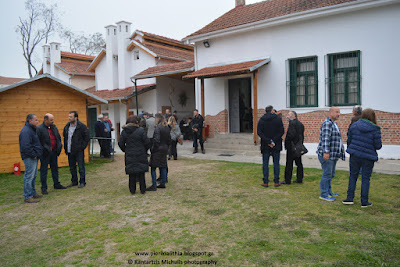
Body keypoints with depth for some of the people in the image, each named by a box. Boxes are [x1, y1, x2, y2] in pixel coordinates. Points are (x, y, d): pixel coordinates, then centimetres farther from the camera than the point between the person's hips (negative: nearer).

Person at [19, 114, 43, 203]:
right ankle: (28, 197, -1)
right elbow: (25, 146, -26)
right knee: (29, 176, -6)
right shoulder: (26, 131, -18)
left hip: (33, 157, 11)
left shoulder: (31, 129, 15)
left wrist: (36, 154, 14)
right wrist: (33, 155, -18)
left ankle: (33, 193, 29)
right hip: (29, 158, -11)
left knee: (33, 176, 18)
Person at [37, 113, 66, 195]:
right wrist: (44, 149, -17)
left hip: (54, 152, 7)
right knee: (44, 170, 2)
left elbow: (58, 137, 18)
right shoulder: (39, 129, -11)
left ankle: (56, 184, 29)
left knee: (55, 169, 16)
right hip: (45, 153, -6)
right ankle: (44, 188, 10)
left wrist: (59, 146, 7)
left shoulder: (54, 127, 9)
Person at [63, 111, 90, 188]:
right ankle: (74, 181, 26)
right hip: (70, 151, 6)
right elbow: (64, 137, 20)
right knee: (72, 167, 13)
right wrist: (65, 147, 12)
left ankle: (82, 182, 9)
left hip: (79, 151, -6)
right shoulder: (67, 126, 8)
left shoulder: (82, 126, -10)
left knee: (81, 167, -1)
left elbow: (86, 138, -6)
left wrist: (82, 147, -10)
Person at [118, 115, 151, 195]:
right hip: (140, 155, -2)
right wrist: (145, 150, 9)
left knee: (131, 174, 11)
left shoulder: (124, 131, -2)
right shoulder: (140, 130, -12)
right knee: (141, 173, 8)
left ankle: (132, 190, 17)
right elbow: (147, 142, -9)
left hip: (129, 155, 2)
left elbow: (121, 144, 2)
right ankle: (142, 190, 14)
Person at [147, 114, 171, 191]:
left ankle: (154, 186, -2)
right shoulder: (167, 128, 8)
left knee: (153, 168, -3)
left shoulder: (157, 128, -16)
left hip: (157, 150, -8)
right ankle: (163, 183, 21)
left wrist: (153, 149, -12)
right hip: (164, 149, 8)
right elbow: (169, 139, 12)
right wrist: (166, 147, 17)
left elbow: (156, 140, -22)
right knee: (163, 166, 15)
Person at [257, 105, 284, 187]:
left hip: (265, 146, 0)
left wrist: (268, 141, -10)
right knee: (276, 163, 8)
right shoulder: (278, 119, -2)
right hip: (276, 145, 0)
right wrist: (273, 141, -10)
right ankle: (276, 182, 10)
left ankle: (265, 182, 7)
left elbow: (259, 132, -8)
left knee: (265, 164, 6)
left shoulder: (261, 120, 0)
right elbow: (282, 131, -9)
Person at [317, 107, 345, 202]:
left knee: (331, 174, 17)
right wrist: (326, 152, -30)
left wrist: (340, 152, 29)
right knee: (327, 174, -6)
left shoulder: (334, 124, 19)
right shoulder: (327, 123, -14)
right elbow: (325, 139, -24)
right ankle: (324, 194, 0)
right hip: (327, 154, -10)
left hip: (333, 155, 10)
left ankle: (328, 191, 28)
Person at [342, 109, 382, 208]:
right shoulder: (375, 129, -11)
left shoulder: (354, 125, -1)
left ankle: (350, 198, 15)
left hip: (355, 155, 3)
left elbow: (349, 140, 5)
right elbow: (378, 146, -9)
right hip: (368, 157, -2)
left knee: (353, 176, 15)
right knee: (365, 178, 7)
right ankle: (364, 202, 14)